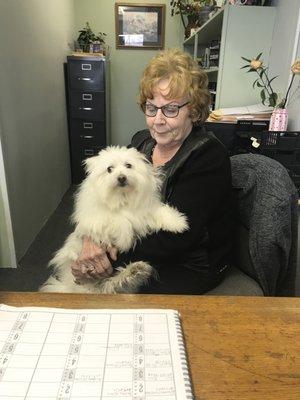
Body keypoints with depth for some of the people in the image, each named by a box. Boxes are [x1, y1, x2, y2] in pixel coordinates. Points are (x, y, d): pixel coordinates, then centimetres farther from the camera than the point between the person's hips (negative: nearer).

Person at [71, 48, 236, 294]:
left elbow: (173, 240, -25)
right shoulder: (142, 141, 0)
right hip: (141, 250, 6)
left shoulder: (209, 157, -21)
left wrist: (112, 257, -26)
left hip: (190, 268, -5)